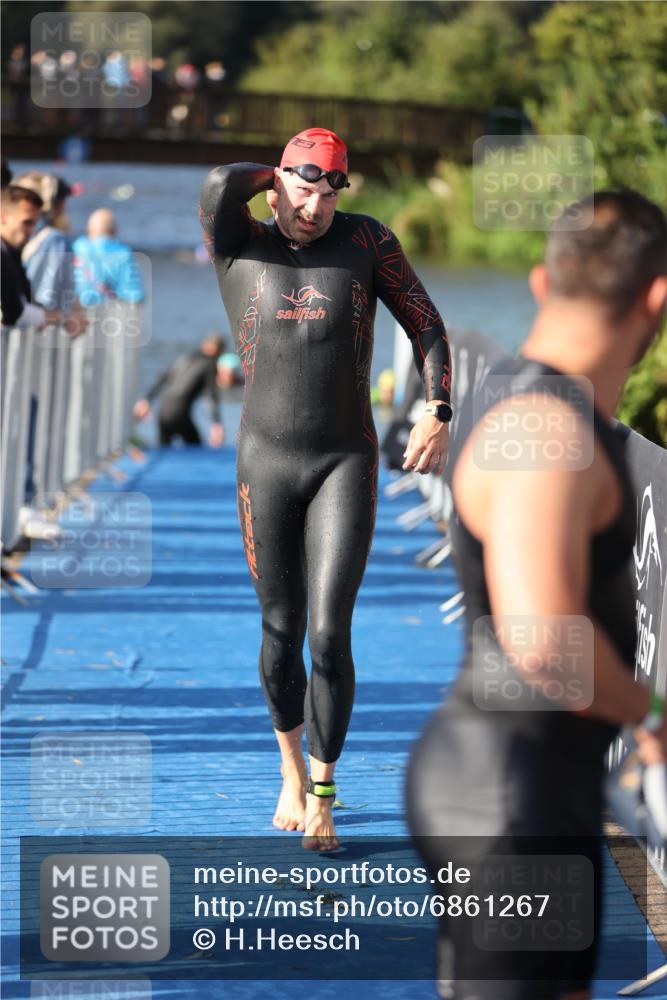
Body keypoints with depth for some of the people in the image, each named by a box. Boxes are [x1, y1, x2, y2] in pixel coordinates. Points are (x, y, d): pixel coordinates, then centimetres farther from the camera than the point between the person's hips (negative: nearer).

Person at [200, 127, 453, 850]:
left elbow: (425, 324, 4)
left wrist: (437, 416, -8)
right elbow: (220, 185, -23)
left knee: (329, 635, -10)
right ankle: (292, 772, 34)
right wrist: (279, 174, -3)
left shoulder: (365, 240, 0)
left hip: (348, 464, -1)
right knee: (281, 632, 10)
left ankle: (323, 799, 3)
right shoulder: (238, 249, -2)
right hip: (266, 464, 1)